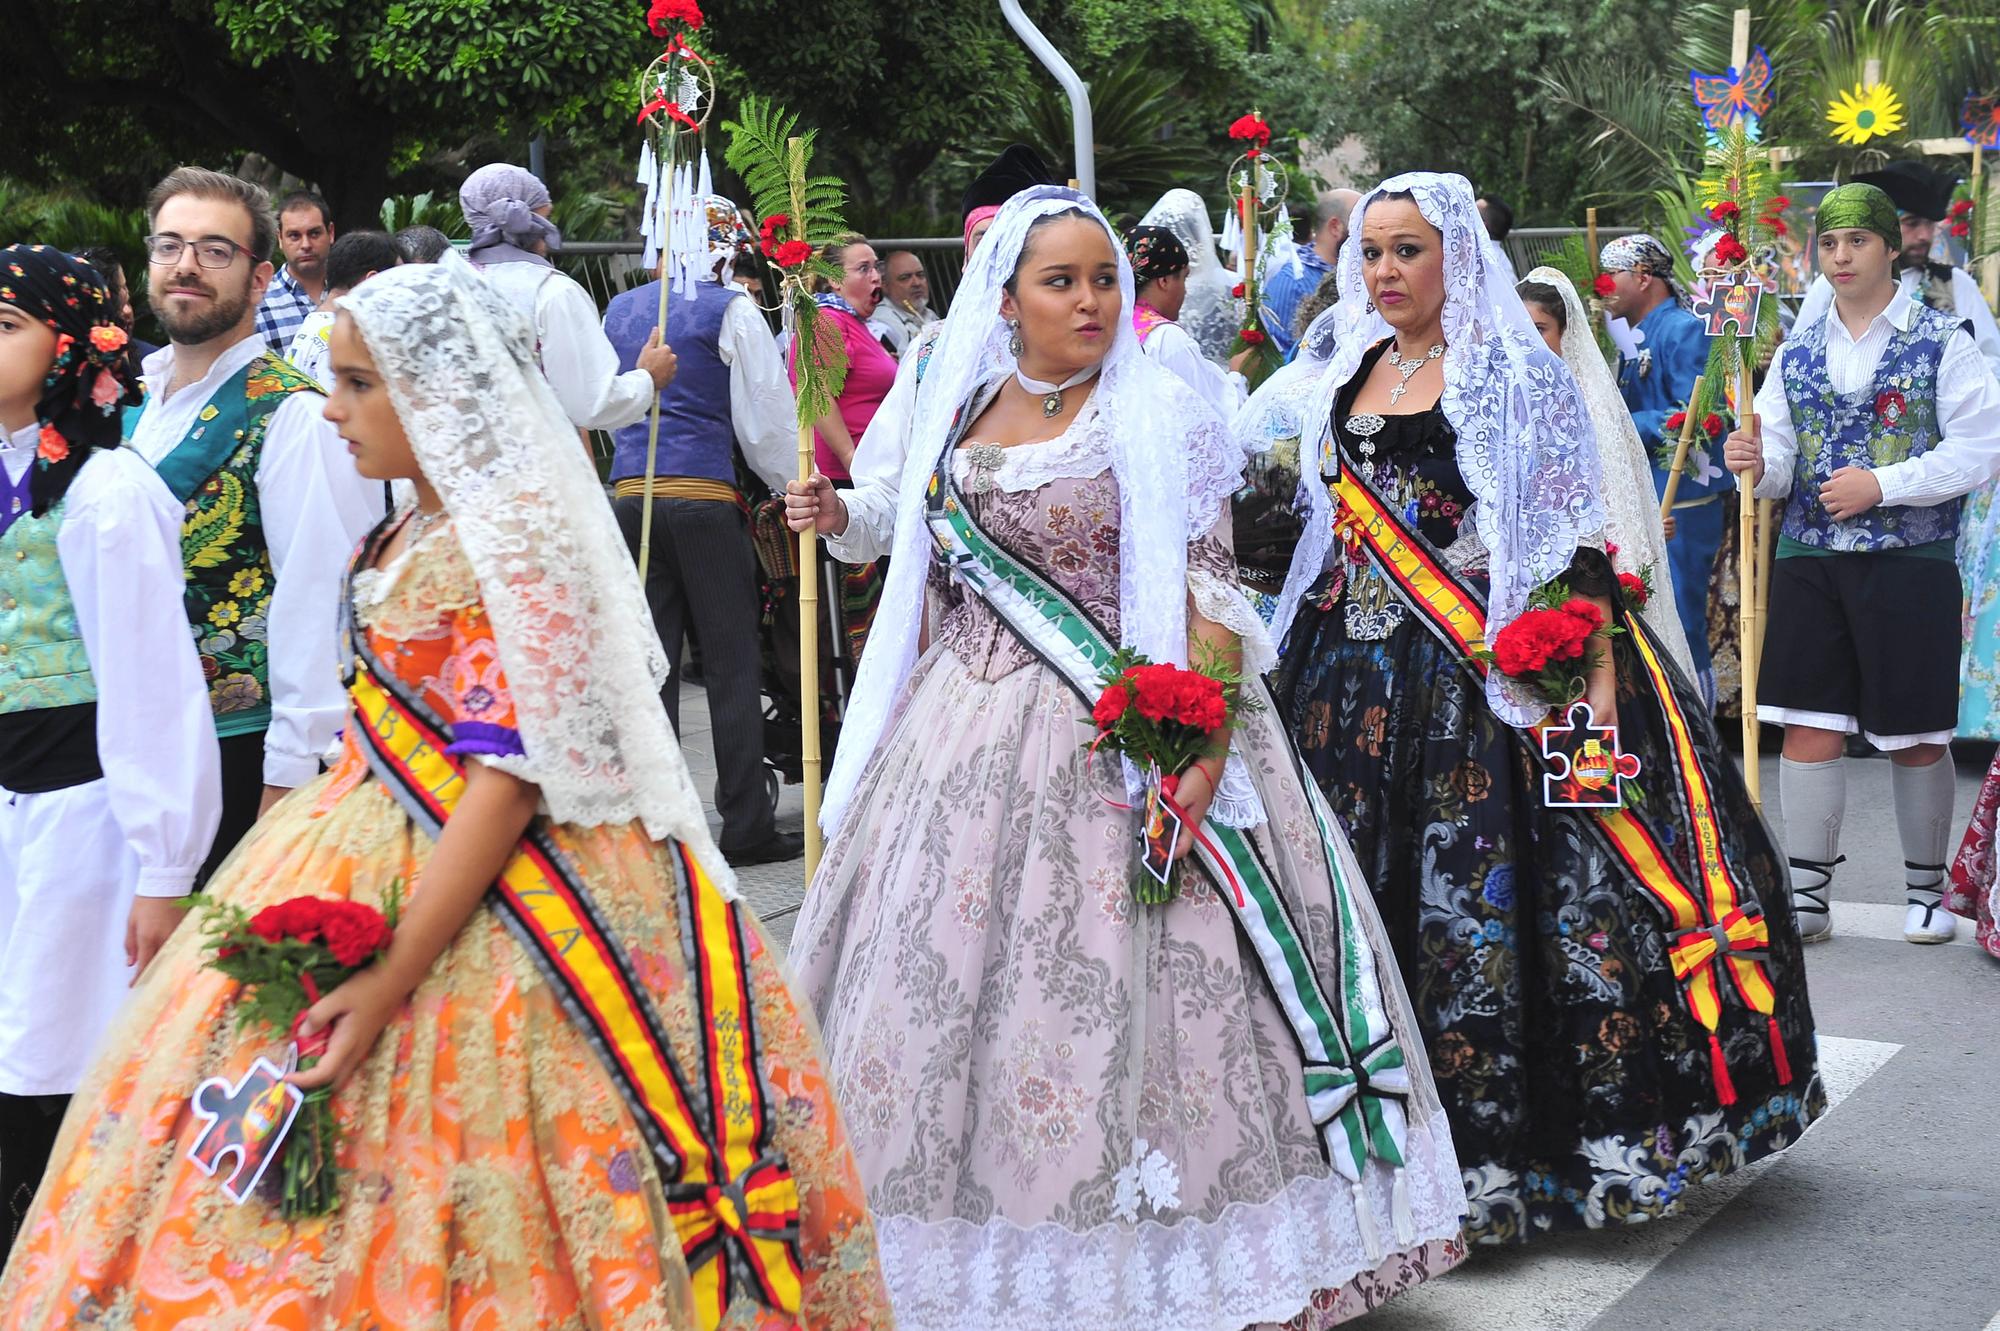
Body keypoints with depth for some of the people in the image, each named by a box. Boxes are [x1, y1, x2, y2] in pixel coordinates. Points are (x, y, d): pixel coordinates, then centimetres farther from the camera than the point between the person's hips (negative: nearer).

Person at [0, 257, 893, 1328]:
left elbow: (505, 784, -23)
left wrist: (389, 981, -26)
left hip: (478, 887, -9)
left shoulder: (511, 543, -18)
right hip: (373, 852, 9)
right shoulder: (410, 532, 10)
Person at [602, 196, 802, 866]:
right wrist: (795, 486, 10)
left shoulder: (619, 310, 15)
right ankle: (746, 828, 2)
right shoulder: (730, 310, -2)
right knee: (732, 665, 0)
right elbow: (766, 415, -3)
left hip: (631, 495, 5)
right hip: (705, 498, -5)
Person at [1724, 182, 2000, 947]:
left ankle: (1926, 890, 22)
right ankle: (1808, 896, 8)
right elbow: (1779, 462, 9)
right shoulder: (1796, 352, 9)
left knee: (1917, 734, 6)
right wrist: (1757, 465, -15)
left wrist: (1881, 485, -17)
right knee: (1810, 726, 1)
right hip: (1809, 561, 3)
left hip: (1910, 562, -3)